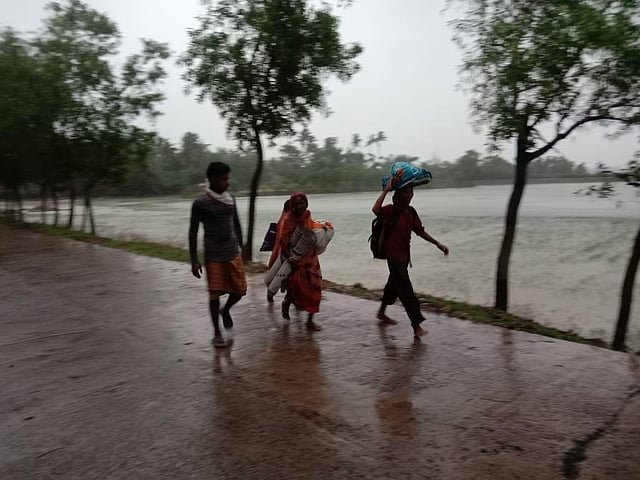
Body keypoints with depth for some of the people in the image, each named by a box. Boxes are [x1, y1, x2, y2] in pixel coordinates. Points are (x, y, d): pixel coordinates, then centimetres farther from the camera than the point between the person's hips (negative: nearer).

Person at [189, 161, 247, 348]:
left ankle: (226, 310, 37)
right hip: (213, 257, -4)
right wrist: (194, 260, -6)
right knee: (215, 294, 3)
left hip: (233, 253, 4)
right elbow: (193, 232, -5)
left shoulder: (230, 199, 5)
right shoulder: (200, 203, -9)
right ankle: (217, 332, 20)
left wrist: (241, 247, 18)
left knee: (240, 290, 5)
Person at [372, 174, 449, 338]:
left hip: (404, 255, 9)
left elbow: (420, 231, 15)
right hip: (393, 255, -9)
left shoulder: (411, 212, 8)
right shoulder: (391, 210, -16)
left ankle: (382, 313, 42)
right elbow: (376, 210, -37)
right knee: (406, 290, -11)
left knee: (394, 284, 23)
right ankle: (417, 327, -10)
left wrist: (438, 244, 12)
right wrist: (386, 190, -33)